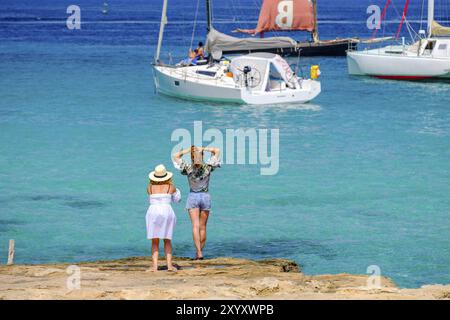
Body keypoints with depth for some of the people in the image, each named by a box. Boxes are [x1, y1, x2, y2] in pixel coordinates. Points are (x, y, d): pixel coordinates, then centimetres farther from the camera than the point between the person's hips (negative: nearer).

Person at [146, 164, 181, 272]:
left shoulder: (150, 187, 4)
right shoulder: (170, 187, 2)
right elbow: (177, 198, 19)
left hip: (153, 212, 0)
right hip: (167, 212, 0)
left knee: (155, 242, 6)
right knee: (167, 241, 11)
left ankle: (155, 265, -4)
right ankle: (169, 265, 3)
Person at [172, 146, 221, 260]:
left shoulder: (188, 168, -11)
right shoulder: (208, 167, -9)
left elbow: (175, 156, 0)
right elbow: (217, 151, 1)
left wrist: (188, 150, -2)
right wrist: (203, 149, -3)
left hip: (193, 197, -1)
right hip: (205, 196, 1)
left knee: (195, 226, -7)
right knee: (203, 227, 9)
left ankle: (199, 252, -19)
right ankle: (200, 251, 12)